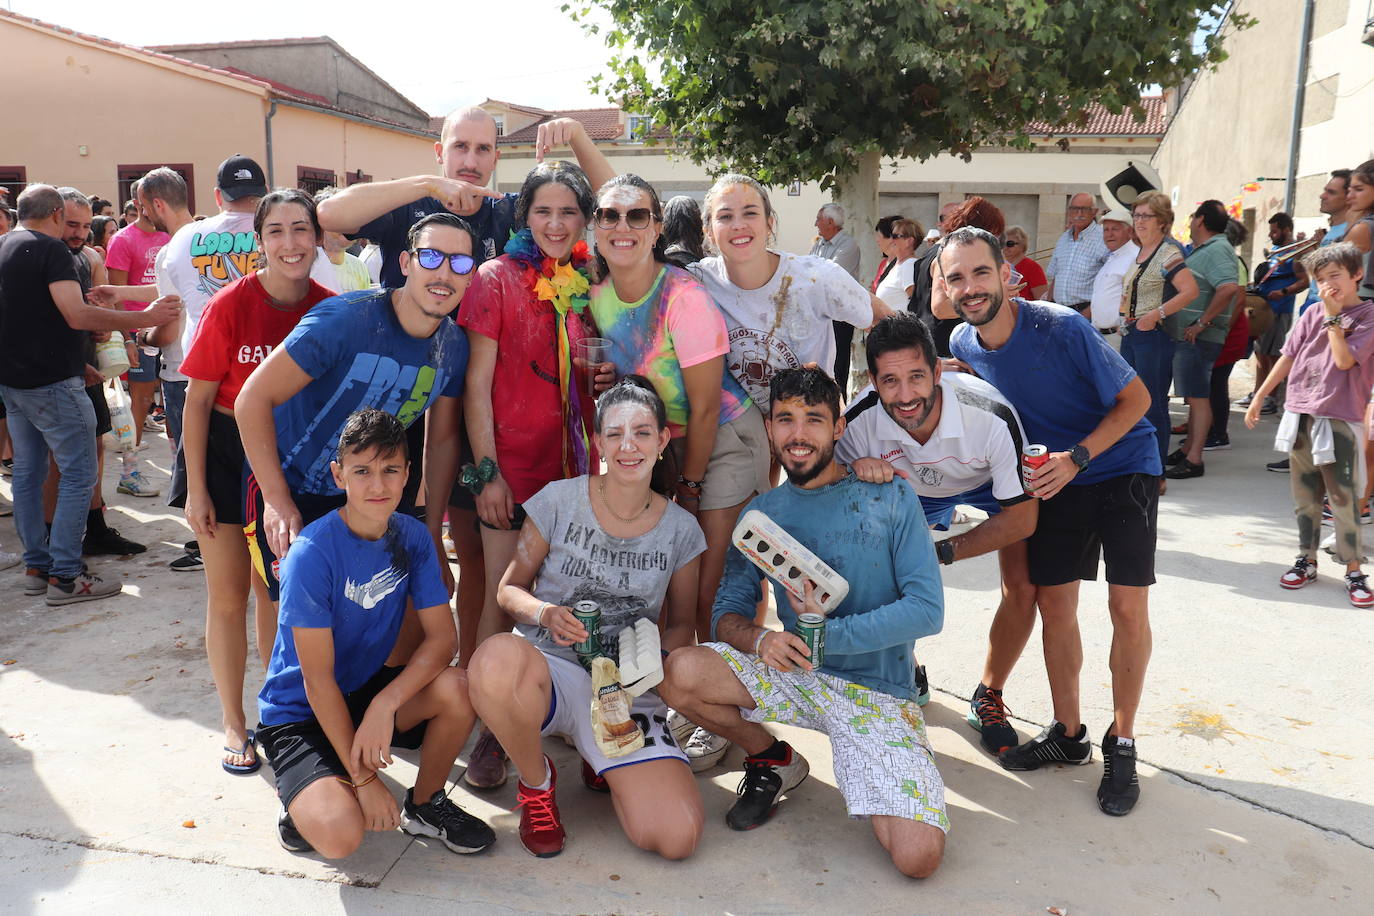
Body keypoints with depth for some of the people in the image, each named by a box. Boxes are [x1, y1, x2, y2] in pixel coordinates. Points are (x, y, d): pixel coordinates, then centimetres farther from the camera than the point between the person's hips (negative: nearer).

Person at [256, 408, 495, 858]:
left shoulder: (412, 537, -7)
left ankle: (425, 803, 2)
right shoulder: (313, 552, -24)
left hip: (368, 688, 5)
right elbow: (318, 679, -22)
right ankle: (304, 800, 9)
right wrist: (363, 778, -20)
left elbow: (442, 637, -11)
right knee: (340, 834, -28)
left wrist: (385, 704, -28)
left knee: (457, 688, -25)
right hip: (299, 713, -5)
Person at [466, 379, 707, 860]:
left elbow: (682, 623, 12)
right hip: (549, 668, -1)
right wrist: (546, 613, -18)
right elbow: (510, 588, 4)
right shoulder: (559, 500, -3)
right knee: (498, 656, -41)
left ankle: (602, 765, 17)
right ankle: (537, 782, -6)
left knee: (678, 838, -19)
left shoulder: (680, 528, 2)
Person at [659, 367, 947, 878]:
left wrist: (829, 634, -20)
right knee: (680, 672, -25)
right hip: (794, 672, 3)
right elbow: (727, 612, 3)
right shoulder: (763, 513, 6)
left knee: (919, 858, -21)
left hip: (878, 691, -3)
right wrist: (759, 639, -21)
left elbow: (928, 610, -11)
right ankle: (773, 761, 5)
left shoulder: (891, 499, -4)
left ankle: (860, 772, 13)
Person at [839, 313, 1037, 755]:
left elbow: (1023, 516, -27)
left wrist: (941, 552, -33)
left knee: (1023, 589, -15)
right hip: (911, 489, 2)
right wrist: (856, 472, -42)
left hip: (994, 485, -2)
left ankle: (988, 697, 10)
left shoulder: (992, 416, -40)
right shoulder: (859, 420, -35)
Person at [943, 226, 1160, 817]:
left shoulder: (1063, 329, -26)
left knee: (1127, 606, -9)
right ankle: (1067, 734, 22)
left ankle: (1121, 744, 9)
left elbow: (1135, 398, -17)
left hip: (1122, 467, -4)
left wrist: (1077, 457, -27)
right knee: (1054, 604, 4)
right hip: (1053, 476, 5)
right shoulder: (963, 344, -9)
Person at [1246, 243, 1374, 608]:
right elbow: (1288, 357, 12)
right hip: (1300, 414, 5)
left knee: (1343, 498, -3)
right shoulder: (1312, 315, 9)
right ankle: (1306, 560, 22)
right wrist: (1258, 397, 11)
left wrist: (1333, 317, -13)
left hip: (1340, 419, -5)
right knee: (1305, 494, 11)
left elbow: (1344, 359, -17)